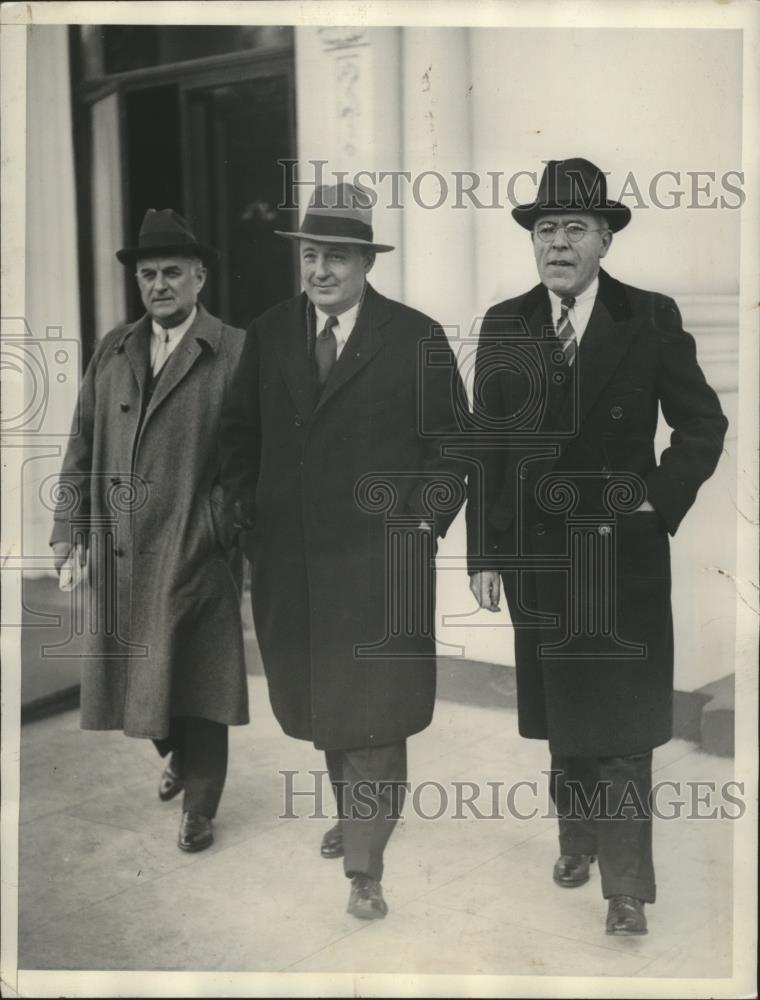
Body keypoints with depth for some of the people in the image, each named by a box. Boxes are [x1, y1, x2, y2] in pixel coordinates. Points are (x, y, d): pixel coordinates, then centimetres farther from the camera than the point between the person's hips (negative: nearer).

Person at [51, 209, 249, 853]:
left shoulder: (236, 352, -4)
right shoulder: (112, 351, 11)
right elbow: (83, 444, 11)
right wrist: (69, 529, 6)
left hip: (196, 551, -5)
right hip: (118, 552, 5)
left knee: (195, 680, 3)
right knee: (136, 674, 15)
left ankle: (199, 809, 19)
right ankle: (177, 758, 43)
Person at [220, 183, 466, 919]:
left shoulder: (416, 338, -5)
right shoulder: (268, 334, 7)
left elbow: (450, 442, -1)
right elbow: (239, 431, 15)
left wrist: (424, 521, -9)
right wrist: (246, 507, 5)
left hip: (380, 557, -4)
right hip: (289, 559, 4)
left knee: (371, 711, -2)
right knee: (320, 700, 16)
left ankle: (365, 866, 7)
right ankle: (357, 813, 37)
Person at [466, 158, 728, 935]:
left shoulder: (651, 318, -4)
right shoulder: (504, 326, 1)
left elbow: (703, 425, 2)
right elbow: (486, 446, 1)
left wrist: (661, 503, -8)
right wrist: (485, 553, -2)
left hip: (624, 551, -2)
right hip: (538, 550, 2)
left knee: (622, 719, 2)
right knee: (559, 710, 16)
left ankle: (627, 885, 13)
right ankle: (578, 834, 36)